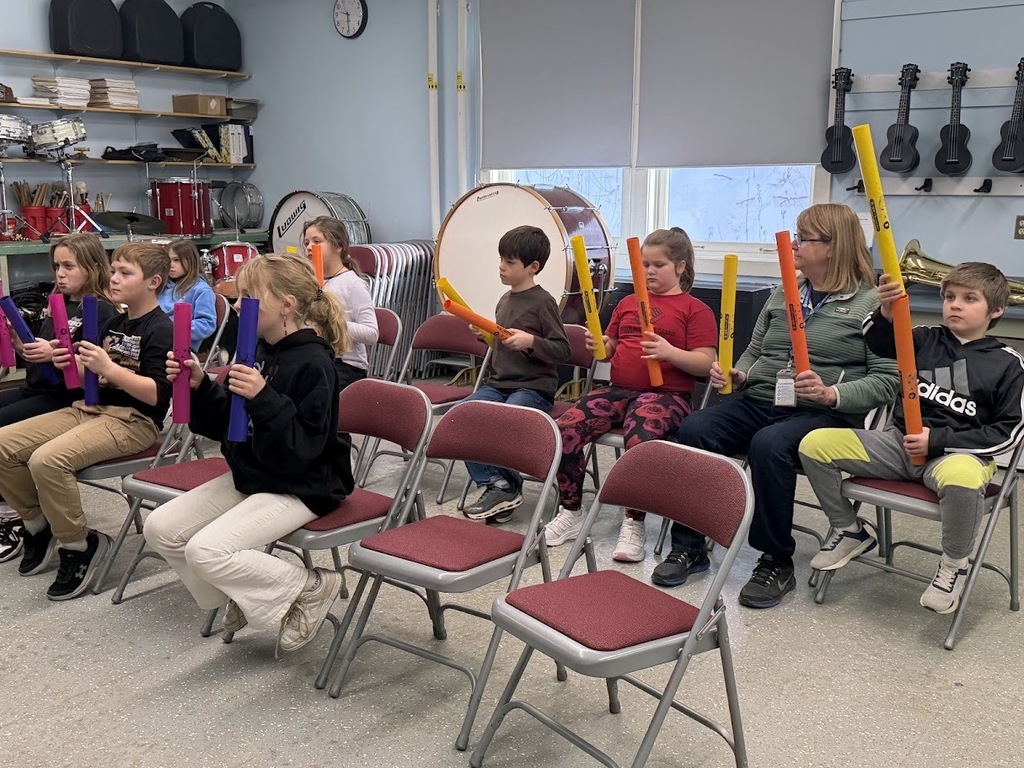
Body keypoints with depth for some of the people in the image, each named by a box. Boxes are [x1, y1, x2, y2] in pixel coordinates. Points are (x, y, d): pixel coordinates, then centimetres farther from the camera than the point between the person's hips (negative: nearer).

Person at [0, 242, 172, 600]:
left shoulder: (160, 329, -11)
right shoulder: (114, 324, 14)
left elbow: (157, 395, -20)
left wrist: (108, 368, -26)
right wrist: (73, 364, 0)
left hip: (134, 421, -9)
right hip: (89, 408, 9)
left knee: (47, 459, -30)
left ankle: (79, 545, -10)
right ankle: (38, 524, 16)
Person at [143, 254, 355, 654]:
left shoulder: (313, 364, -20)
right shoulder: (255, 351, 5)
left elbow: (301, 449, -25)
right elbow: (223, 425, 10)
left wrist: (263, 398, -34)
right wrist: (198, 387, -6)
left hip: (298, 487, -9)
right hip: (248, 475, 9)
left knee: (207, 550, -23)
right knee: (160, 528, 1)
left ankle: (310, 587, -3)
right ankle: (242, 596, 17)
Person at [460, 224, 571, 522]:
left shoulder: (542, 302, -6)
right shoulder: (504, 301, 16)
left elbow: (563, 351, -8)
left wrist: (531, 341, -21)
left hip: (534, 387, -7)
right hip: (498, 383, 7)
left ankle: (505, 487, -9)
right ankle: (494, 482, -15)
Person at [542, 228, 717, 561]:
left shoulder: (695, 309, 4)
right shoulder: (628, 303, 21)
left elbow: (705, 363, -3)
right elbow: (611, 347, 26)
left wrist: (669, 352, -20)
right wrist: (598, 345, 2)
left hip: (667, 394, -5)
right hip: (619, 390, 5)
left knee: (639, 438, -37)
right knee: (566, 428, -18)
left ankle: (634, 524, -15)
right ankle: (569, 513, -2)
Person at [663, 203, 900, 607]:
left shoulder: (870, 303, 1)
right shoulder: (780, 296, 20)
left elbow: (887, 379, -6)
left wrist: (832, 394, -21)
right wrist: (736, 374, 3)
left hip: (822, 413, -5)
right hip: (758, 401, 6)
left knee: (769, 445, -37)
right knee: (692, 430, -22)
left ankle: (776, 562, -17)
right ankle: (688, 546, -10)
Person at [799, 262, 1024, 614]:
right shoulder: (927, 339, 8)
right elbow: (879, 342, -5)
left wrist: (937, 439, -13)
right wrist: (885, 314, -29)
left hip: (959, 453, -4)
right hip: (899, 442, 4)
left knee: (961, 479, -43)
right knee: (815, 443, -12)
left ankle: (954, 565, -11)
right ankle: (849, 531, 9)